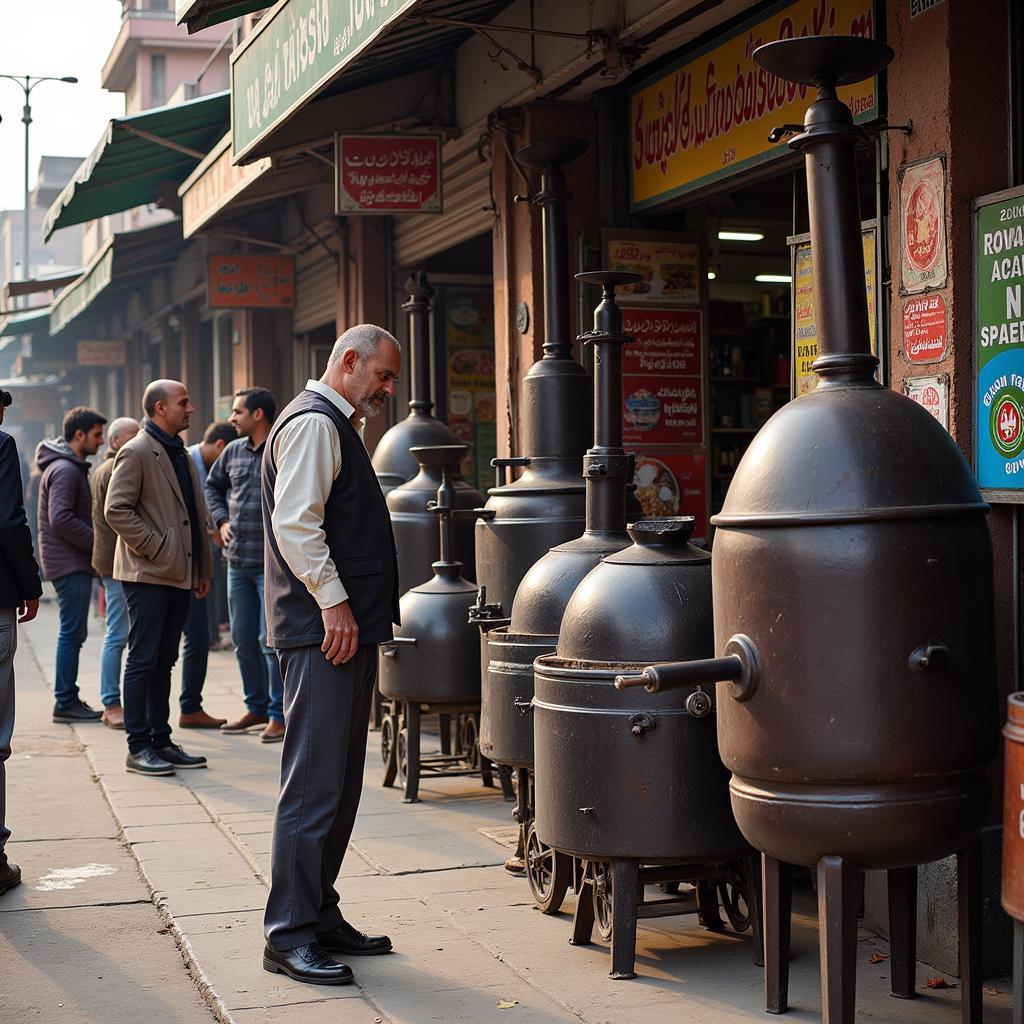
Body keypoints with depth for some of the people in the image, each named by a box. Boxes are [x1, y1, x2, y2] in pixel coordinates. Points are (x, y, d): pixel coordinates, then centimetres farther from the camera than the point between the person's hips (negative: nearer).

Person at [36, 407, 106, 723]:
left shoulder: (72, 468, 18)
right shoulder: (64, 469, -14)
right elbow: (61, 519, -23)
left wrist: (94, 541, 11)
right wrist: (96, 542, -16)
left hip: (75, 562, 10)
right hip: (70, 563, -10)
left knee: (73, 632, 12)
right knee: (72, 632, -7)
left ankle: (68, 699, 17)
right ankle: (66, 701, -3)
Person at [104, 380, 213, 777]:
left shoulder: (182, 454, 18)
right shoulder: (136, 453, -8)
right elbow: (116, 510, -15)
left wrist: (203, 569, 17)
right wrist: (155, 548, -17)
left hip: (180, 576, 8)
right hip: (148, 575, -8)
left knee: (164, 662, 11)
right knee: (143, 660, -4)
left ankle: (161, 741, 16)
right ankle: (138, 747, 0)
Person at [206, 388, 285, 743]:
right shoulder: (233, 451, 11)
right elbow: (212, 486, 27)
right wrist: (222, 520, 13)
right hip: (238, 560, 7)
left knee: (271, 640, -6)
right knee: (243, 639, 13)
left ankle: (278, 715, 3)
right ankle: (256, 707, 26)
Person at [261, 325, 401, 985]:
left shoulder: (338, 426, 23)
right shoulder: (313, 423, -10)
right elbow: (294, 522, -20)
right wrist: (333, 601, -22)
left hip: (350, 631, 11)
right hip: (323, 631, -11)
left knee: (340, 786, 13)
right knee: (314, 785, -9)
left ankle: (321, 917, 21)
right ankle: (289, 937, -4)